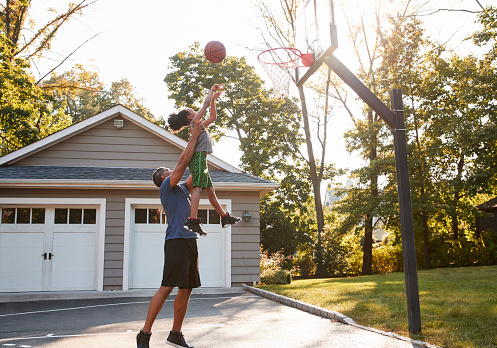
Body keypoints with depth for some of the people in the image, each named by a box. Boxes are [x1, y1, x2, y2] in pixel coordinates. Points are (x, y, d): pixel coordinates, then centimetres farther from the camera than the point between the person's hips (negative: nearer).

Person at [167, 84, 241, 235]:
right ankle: (193, 220, -34)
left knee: (210, 191, 12)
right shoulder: (194, 123, 4)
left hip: (200, 159, 10)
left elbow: (213, 116, 36)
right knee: (198, 187, -22)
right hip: (198, 156, -10)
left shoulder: (200, 125, 29)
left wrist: (214, 98, 33)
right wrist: (213, 94, 8)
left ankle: (225, 217, 18)